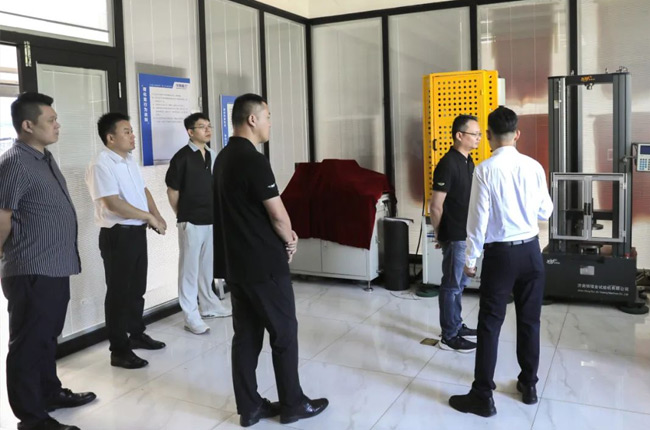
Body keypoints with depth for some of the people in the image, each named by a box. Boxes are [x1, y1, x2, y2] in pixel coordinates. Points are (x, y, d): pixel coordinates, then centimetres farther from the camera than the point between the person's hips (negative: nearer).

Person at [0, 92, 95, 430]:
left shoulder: (45, 158, 13)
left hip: (55, 267, 9)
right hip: (32, 272, -9)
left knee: (47, 337, 21)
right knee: (29, 344, 3)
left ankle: (50, 393, 37)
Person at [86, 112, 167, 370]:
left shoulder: (129, 160, 11)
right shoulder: (101, 165, -17)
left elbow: (142, 190, 19)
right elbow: (113, 204, -25)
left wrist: (156, 215, 3)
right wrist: (149, 216, -18)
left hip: (137, 231, 9)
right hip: (117, 235, -8)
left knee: (137, 288, 18)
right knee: (118, 292, 0)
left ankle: (136, 334, 34)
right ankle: (119, 350, 10)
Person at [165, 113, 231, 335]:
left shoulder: (213, 155, 7)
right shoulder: (182, 157, -11)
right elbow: (172, 190, -7)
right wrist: (181, 216, 1)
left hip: (212, 219, 6)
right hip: (191, 222, -6)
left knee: (207, 266, 18)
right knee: (190, 268, 1)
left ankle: (208, 305, 33)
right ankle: (191, 317, 7)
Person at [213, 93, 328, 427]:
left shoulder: (224, 157, 10)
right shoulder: (254, 161, -19)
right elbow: (277, 214, -16)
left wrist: (282, 235, 9)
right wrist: (289, 240, 3)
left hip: (235, 262, 9)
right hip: (264, 264, -9)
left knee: (245, 335, 13)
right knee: (284, 333, 6)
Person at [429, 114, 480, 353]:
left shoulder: (468, 161, 9)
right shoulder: (448, 165, -21)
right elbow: (435, 206, -19)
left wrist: (471, 231, 17)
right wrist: (439, 234, -7)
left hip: (466, 234, 9)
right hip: (454, 236, -9)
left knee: (460, 283, 18)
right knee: (452, 284, 0)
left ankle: (456, 325, 32)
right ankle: (449, 337, 11)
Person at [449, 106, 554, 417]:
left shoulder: (485, 170, -12)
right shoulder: (534, 166, -1)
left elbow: (479, 217, -11)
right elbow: (546, 212, 7)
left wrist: (471, 258, -1)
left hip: (500, 253, -4)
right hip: (530, 250, 4)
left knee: (490, 325, 3)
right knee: (529, 321, 16)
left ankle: (483, 396, 11)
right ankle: (528, 385, 30)